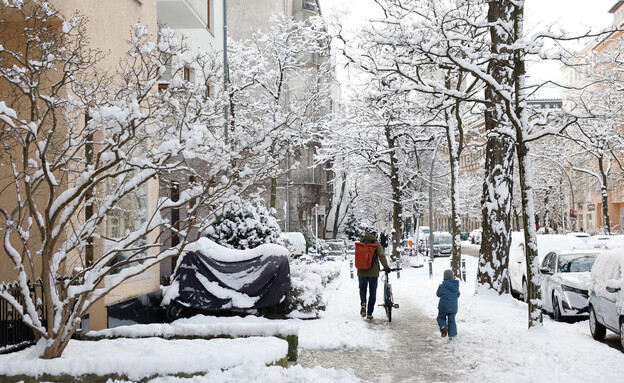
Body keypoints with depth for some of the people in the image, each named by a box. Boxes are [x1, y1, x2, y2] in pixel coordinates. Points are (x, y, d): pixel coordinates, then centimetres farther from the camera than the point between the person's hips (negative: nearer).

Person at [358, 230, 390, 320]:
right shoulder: (376, 244, -5)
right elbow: (381, 256, -15)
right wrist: (386, 267, -13)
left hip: (362, 272, 2)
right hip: (373, 272, -2)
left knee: (362, 289, 20)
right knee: (372, 292, 9)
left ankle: (363, 303, -9)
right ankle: (369, 313, 9)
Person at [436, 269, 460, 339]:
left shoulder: (442, 286, -15)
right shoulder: (456, 285, 0)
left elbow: (438, 294, -2)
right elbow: (458, 295, 12)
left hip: (444, 306, -3)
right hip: (453, 307, 3)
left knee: (441, 318, 17)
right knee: (451, 321, 12)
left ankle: (444, 327, -8)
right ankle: (452, 335, 7)